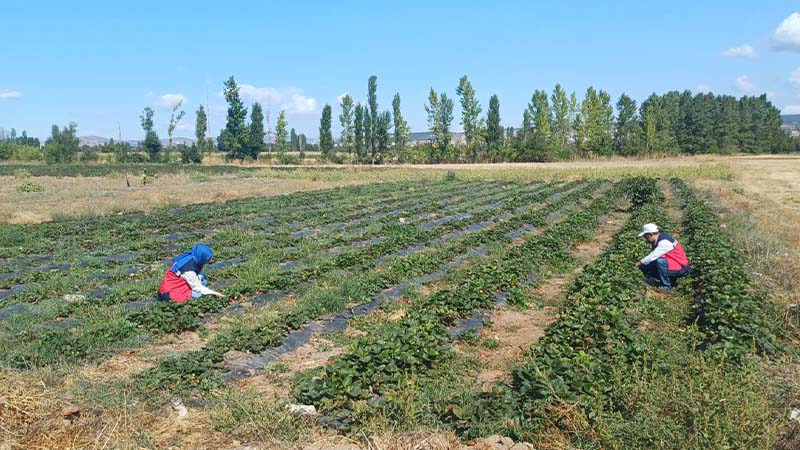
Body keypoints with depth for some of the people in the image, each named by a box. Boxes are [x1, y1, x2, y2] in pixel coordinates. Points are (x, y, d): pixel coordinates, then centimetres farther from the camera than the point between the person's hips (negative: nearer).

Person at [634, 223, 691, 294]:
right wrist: (642, 264, -9)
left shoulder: (664, 242, -25)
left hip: (680, 267, -9)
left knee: (660, 261, -35)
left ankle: (666, 286, -18)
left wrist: (640, 262, -14)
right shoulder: (656, 241, 5)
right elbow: (652, 256, 5)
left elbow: (653, 256, -26)